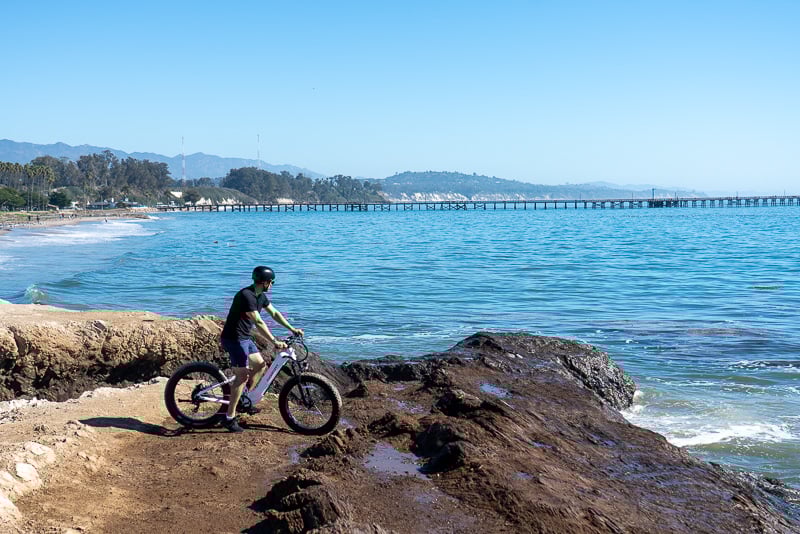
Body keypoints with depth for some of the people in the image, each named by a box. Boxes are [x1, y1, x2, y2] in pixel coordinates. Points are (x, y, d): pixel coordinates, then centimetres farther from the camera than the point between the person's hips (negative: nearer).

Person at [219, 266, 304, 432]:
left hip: (245, 338, 10)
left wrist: (292, 329, 12)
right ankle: (230, 418, -9)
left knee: (260, 366, 14)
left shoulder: (261, 296, 7)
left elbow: (274, 313, 17)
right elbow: (258, 322, -30)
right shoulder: (246, 295, -24)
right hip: (234, 338, -10)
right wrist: (274, 341, -32)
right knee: (243, 375, -12)